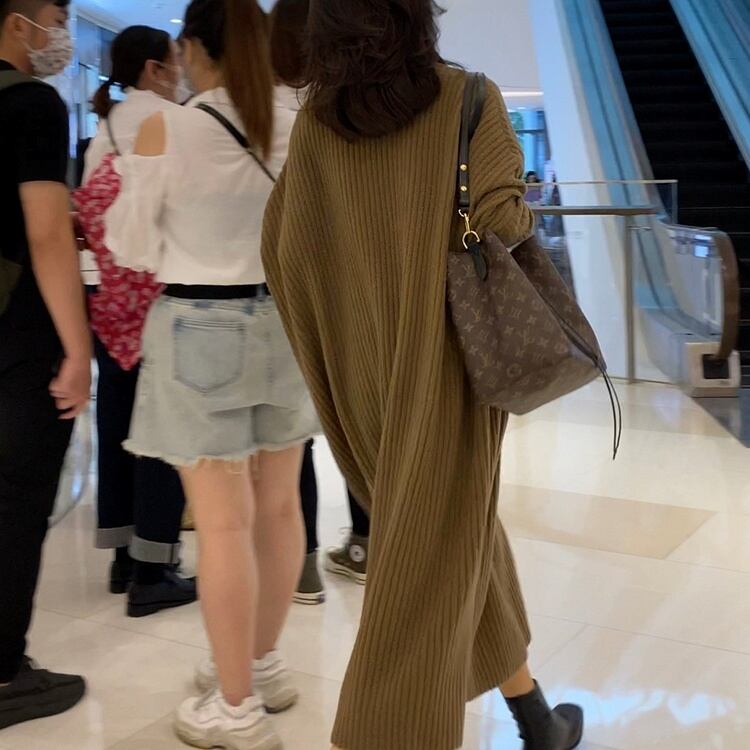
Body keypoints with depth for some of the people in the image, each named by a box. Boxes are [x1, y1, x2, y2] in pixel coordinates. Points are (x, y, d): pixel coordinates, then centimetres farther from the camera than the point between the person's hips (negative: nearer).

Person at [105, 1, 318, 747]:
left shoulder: (165, 130, -10)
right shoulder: (300, 131, 1)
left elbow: (132, 246, -3)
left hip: (200, 328, -5)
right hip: (284, 321, 5)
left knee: (223, 520, 1)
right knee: (277, 505, 14)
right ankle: (263, 664, 32)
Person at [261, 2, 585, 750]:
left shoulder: (314, 121, 1)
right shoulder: (467, 98, -7)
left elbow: (284, 247, -1)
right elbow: (499, 223, -16)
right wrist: (526, 215, 6)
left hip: (365, 362, 5)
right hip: (447, 356, -4)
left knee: (456, 522, 20)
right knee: (431, 551, 4)